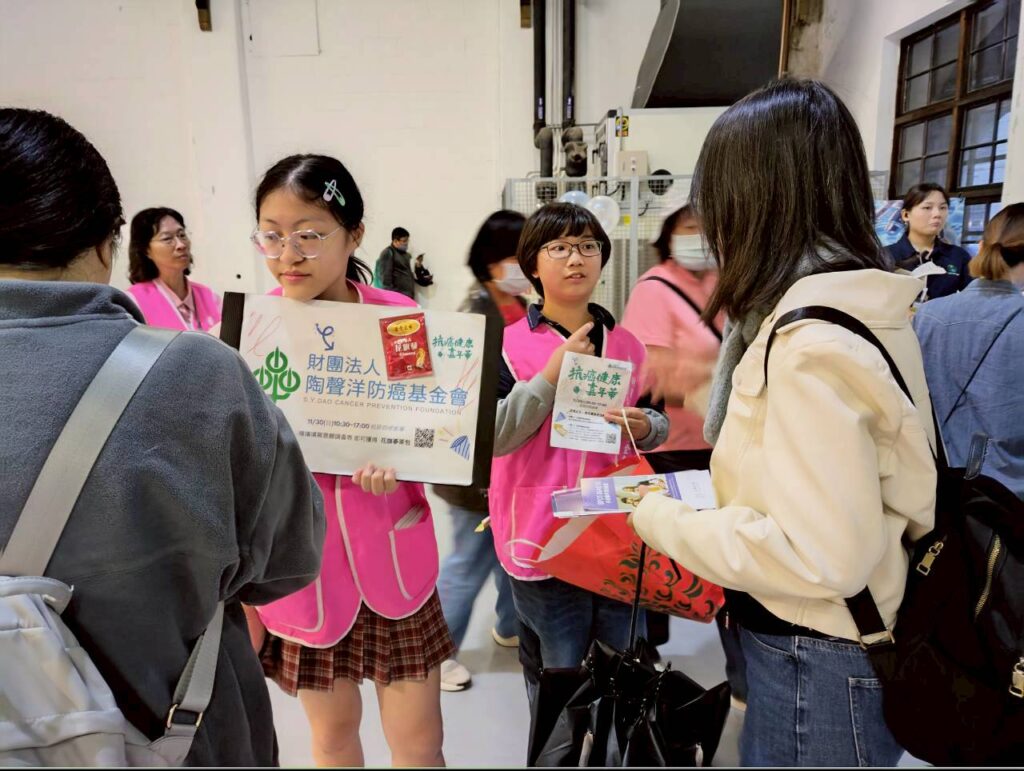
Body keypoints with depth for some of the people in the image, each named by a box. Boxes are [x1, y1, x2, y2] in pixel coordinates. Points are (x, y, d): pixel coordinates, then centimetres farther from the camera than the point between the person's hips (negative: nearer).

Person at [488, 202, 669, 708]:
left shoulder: (627, 345, 7)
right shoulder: (508, 345, -6)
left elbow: (659, 423, 16)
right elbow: (492, 437, -15)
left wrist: (646, 426, -8)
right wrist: (554, 372, -21)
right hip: (544, 537, -3)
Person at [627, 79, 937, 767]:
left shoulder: (811, 345, -28)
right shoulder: (866, 308, 1)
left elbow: (824, 558, -28)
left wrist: (665, 522, -17)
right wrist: (722, 481, 6)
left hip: (819, 665, -8)